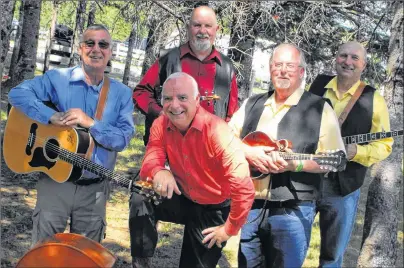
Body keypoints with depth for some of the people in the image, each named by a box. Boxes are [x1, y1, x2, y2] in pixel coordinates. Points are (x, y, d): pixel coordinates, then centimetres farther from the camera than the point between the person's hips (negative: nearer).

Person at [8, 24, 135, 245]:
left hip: (95, 188, 2)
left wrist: (90, 123, -21)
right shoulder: (57, 78, -2)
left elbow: (123, 138, -8)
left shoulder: (122, 93, 2)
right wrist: (52, 117, -24)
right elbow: (18, 94, -15)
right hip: (56, 181, -2)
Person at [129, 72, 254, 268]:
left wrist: (230, 229, -22)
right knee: (141, 199, -21)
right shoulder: (161, 125, -12)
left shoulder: (217, 131, -31)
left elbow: (244, 189, -33)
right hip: (184, 200, 4)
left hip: (214, 209, -3)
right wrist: (158, 172, -41)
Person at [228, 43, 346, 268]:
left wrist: (295, 164, -21)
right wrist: (247, 152, -12)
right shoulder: (252, 104, 11)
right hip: (250, 205, 4)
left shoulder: (319, 109, -3)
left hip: (293, 210, -4)